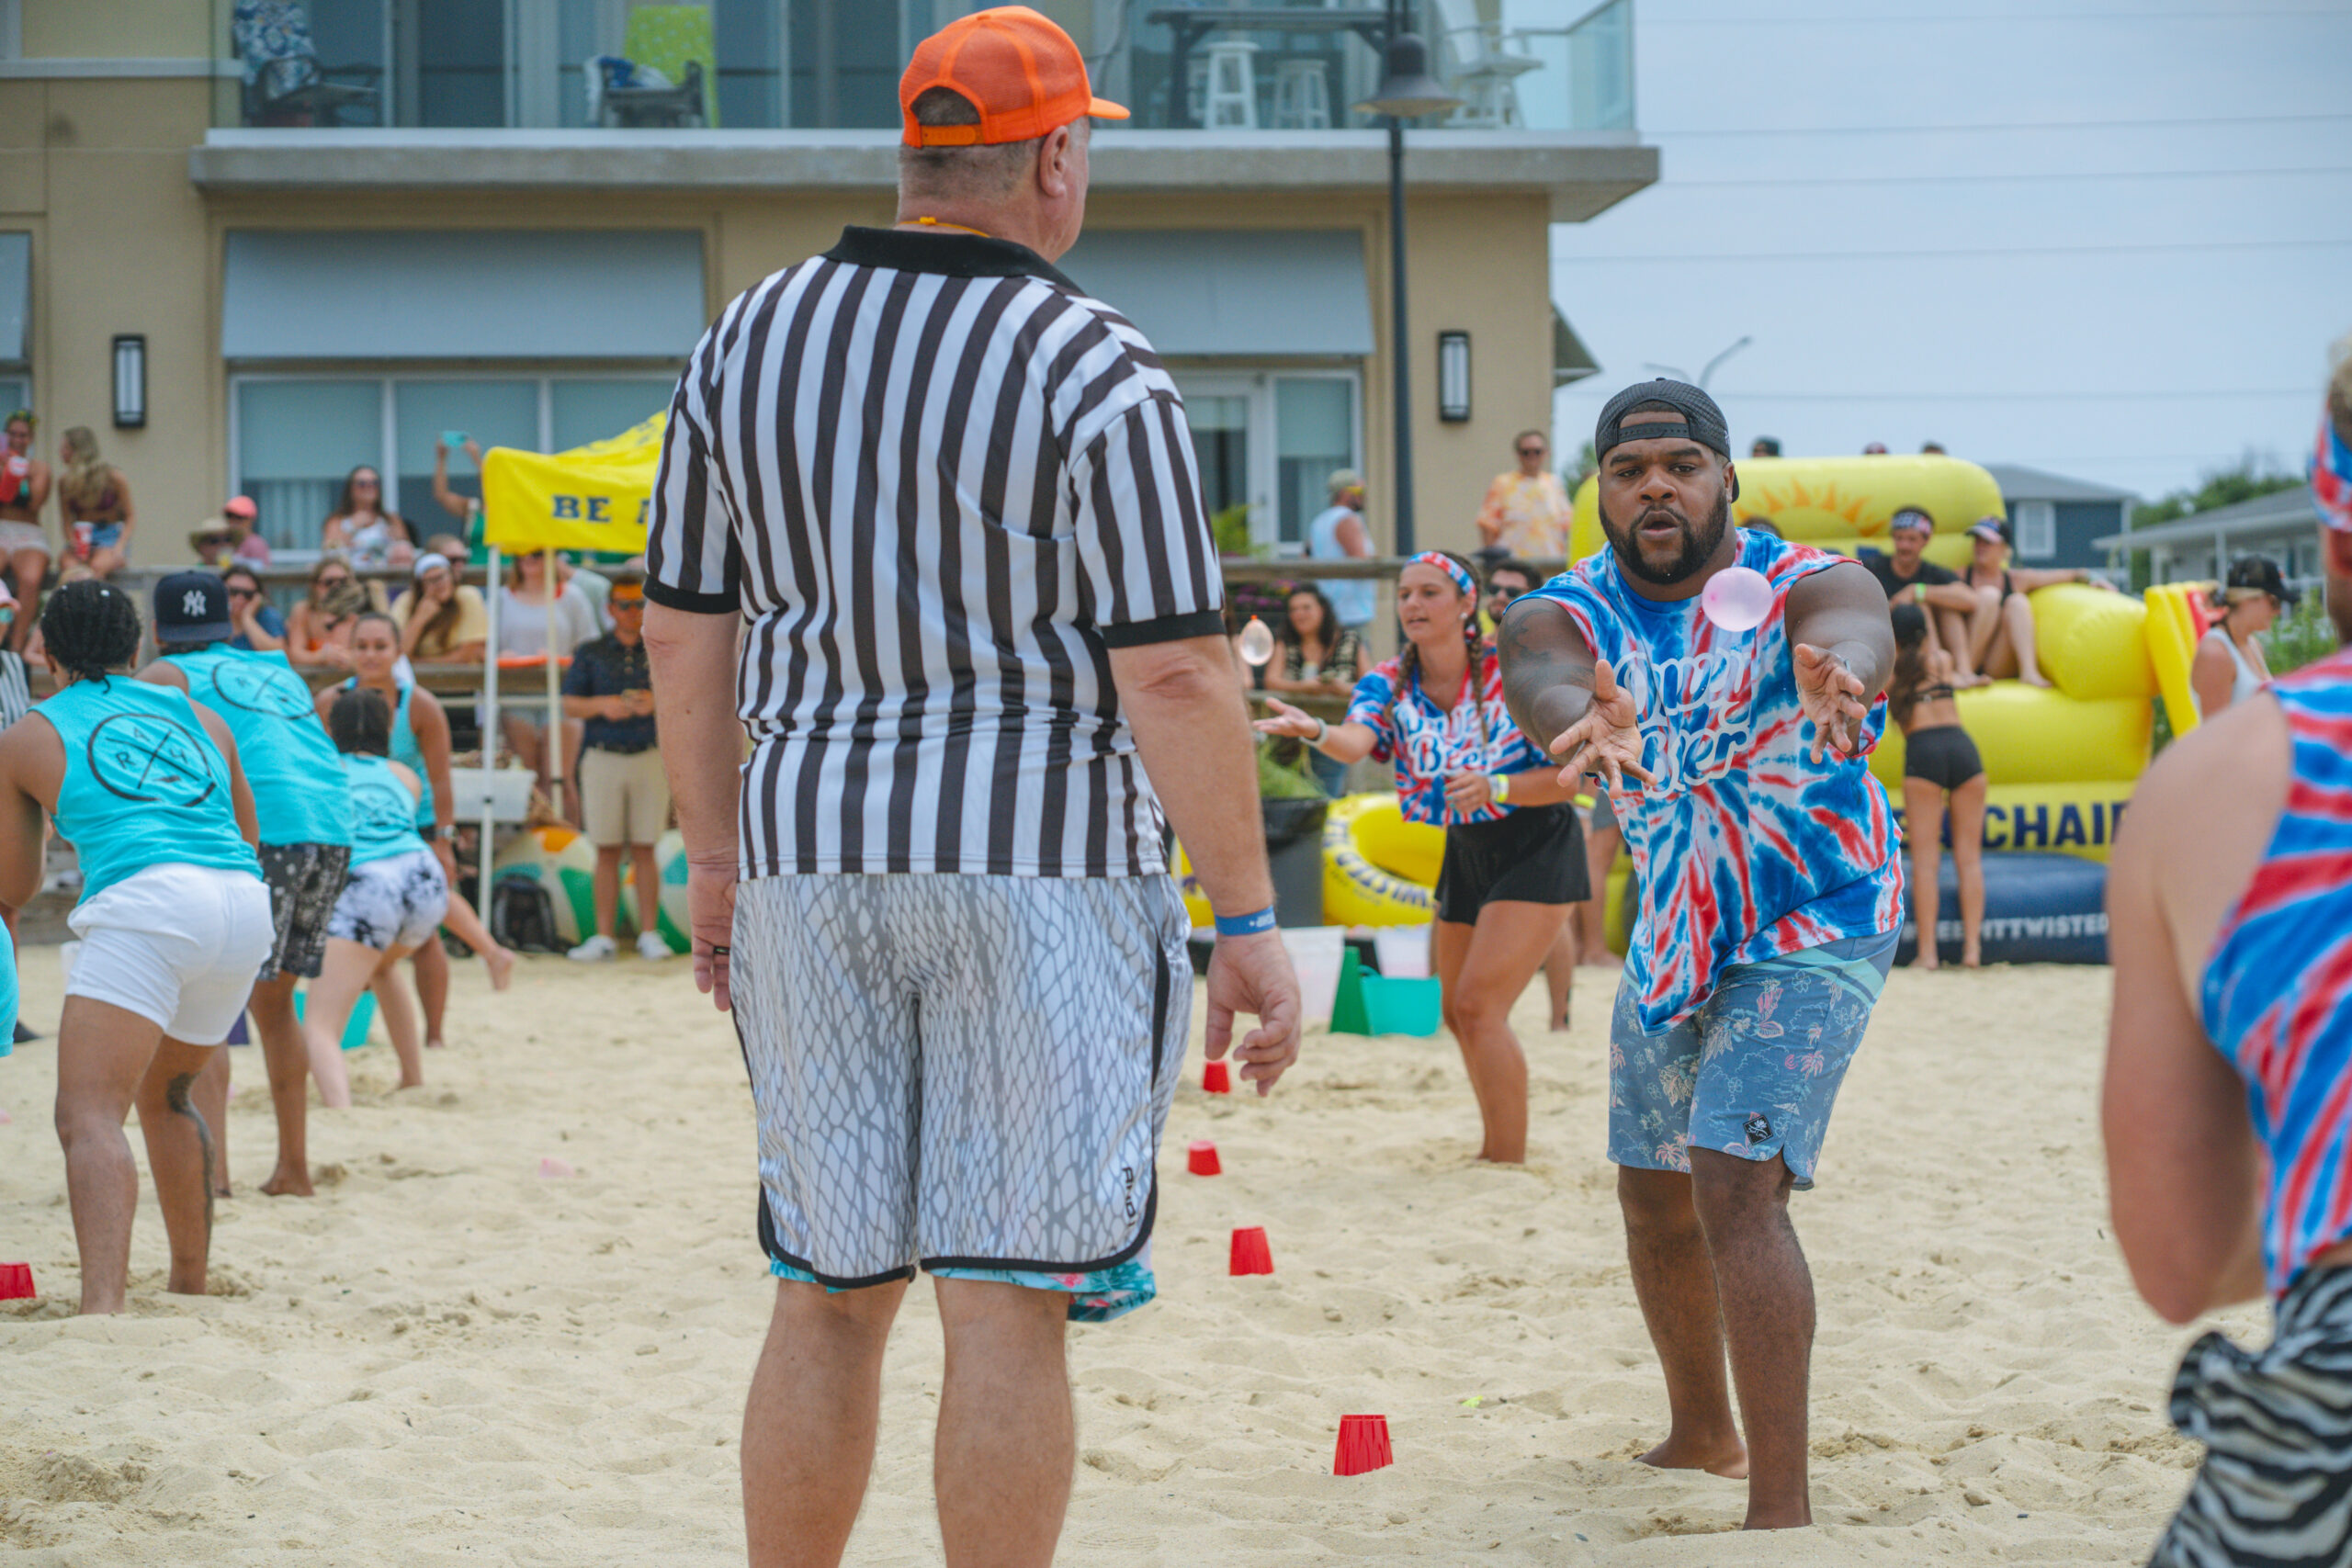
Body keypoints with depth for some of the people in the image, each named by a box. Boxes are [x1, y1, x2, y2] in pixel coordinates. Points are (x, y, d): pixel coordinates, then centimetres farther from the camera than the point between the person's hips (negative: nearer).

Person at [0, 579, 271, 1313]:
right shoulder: (199, 716, 27)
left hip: (149, 901, -5)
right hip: (247, 902, 6)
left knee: (90, 1115, -14)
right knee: (167, 1093, 28)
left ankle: (102, 1304, -35)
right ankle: (190, 1285, 33)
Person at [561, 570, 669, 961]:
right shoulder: (590, 653, 11)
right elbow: (570, 704, 5)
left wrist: (655, 703, -15)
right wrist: (602, 705, -13)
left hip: (650, 756, 0)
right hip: (602, 757, 0)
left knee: (644, 851, -1)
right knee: (607, 852, 0)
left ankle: (648, 934, 4)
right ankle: (604, 936, 3)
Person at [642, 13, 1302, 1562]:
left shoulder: (746, 341, 7)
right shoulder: (1092, 368, -9)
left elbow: (684, 632, 10)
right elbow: (1172, 674, -13)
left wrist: (715, 859, 19)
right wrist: (1249, 920, -8)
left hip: (809, 852, 5)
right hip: (1043, 859, -5)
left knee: (828, 1296, 13)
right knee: (1008, 1299, -1)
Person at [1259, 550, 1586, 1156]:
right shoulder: (1390, 684, -7)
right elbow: (1356, 741, -29)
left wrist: (1496, 787, -32)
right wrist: (1315, 732, -51)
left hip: (1536, 849, -7)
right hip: (1466, 850, 7)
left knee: (1478, 1006, -17)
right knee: (1458, 1015, 14)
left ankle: (1508, 1165, -9)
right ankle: (1502, 1149, 33)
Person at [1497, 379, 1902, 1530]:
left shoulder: (1804, 585, -18)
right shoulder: (1568, 611, -9)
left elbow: (1856, 630, -43)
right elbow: (1541, 676, -33)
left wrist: (1836, 672, -70)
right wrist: (1573, 722, -59)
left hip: (1815, 928, -6)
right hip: (1671, 934, 6)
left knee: (1736, 1185, -22)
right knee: (1653, 1197, 18)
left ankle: (1783, 1506, -23)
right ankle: (1705, 1435, 42)